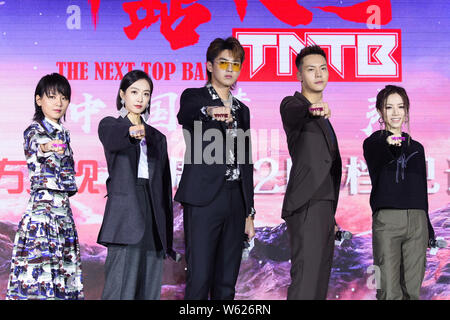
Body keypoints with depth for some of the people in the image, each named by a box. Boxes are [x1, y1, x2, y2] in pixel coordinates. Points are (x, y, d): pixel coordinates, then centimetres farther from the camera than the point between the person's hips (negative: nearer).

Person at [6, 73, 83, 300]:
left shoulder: (62, 133, 16)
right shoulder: (34, 131, -6)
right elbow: (34, 146, -30)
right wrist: (45, 148, -49)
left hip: (63, 209, 7)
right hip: (42, 207, -7)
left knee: (61, 274, 5)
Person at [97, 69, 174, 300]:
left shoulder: (157, 137, 19)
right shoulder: (110, 125, 7)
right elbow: (112, 138, -20)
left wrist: (167, 237, 12)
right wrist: (131, 131, -44)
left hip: (152, 212, 5)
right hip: (125, 210, -5)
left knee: (149, 289, 2)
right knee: (121, 284, -12)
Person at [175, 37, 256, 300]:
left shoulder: (242, 110, 20)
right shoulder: (194, 97, 3)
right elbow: (185, 114, -23)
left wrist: (249, 212, 15)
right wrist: (210, 111, -46)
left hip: (235, 200, 6)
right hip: (203, 199, -6)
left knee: (227, 283, 7)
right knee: (199, 280, -10)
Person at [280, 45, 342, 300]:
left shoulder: (322, 117, 23)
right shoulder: (291, 105, -3)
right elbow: (294, 113, -30)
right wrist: (312, 109, -53)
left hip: (323, 205, 9)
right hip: (306, 206, -9)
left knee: (320, 280, 7)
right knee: (305, 280, -19)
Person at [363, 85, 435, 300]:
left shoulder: (416, 148, 18)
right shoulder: (374, 142, 3)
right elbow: (377, 157, -23)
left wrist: (428, 230, 16)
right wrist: (389, 144, -46)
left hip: (417, 221, 4)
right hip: (386, 219, -4)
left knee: (412, 290, 3)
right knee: (389, 292, -8)